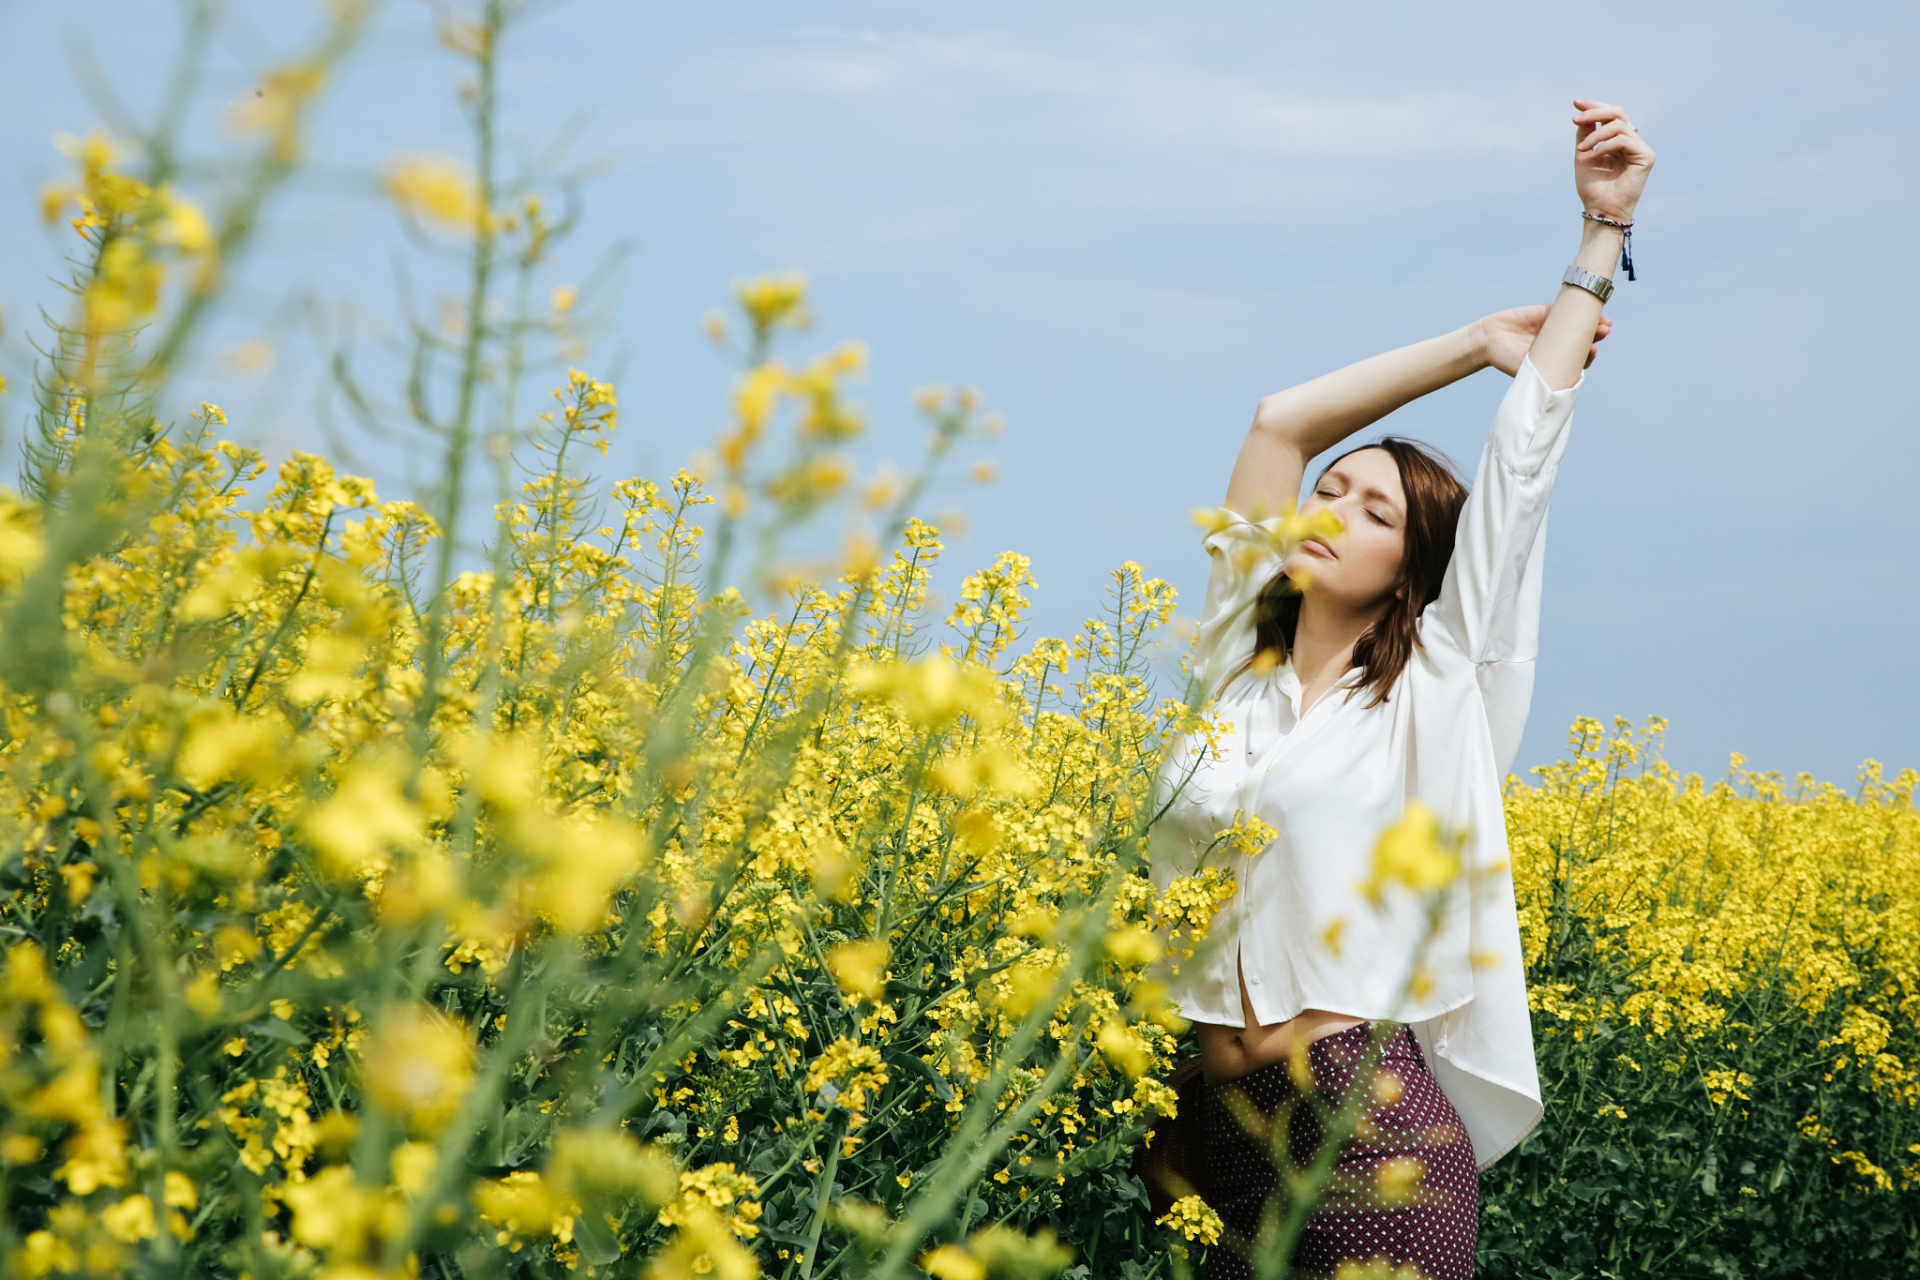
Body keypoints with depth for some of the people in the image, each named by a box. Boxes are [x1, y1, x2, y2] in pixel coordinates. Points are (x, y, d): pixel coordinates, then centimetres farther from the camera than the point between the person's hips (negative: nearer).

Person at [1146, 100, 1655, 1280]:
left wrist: (1603, 231, 7)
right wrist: (1482, 339, 19)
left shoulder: (1436, 688, 1)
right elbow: (1284, 423, 15)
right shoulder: (1238, 670, 12)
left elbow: (1528, 448, 2)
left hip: (1374, 1135, -4)